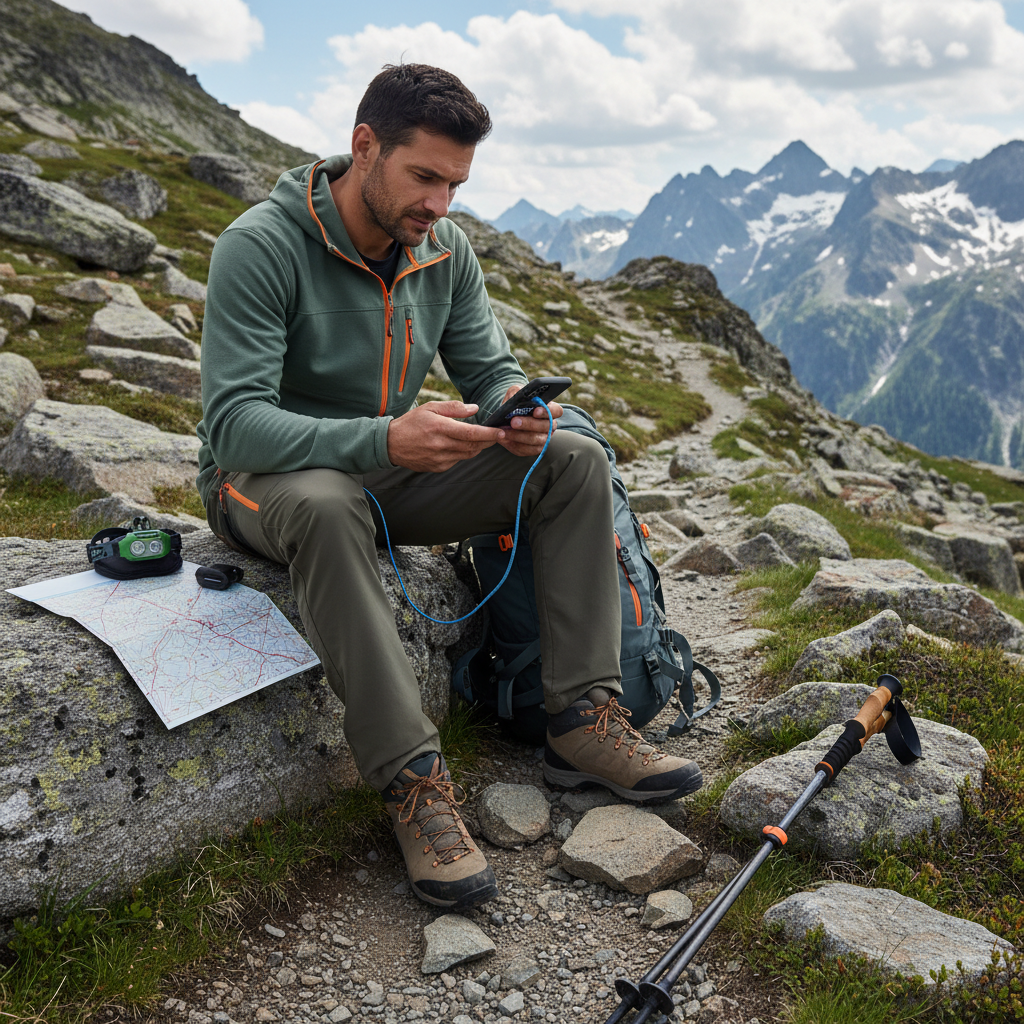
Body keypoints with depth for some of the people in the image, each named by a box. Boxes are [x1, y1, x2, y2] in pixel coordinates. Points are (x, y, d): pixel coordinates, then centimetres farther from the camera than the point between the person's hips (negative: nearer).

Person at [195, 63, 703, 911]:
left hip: (390, 473, 6)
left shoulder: (445, 249, -1)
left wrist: (516, 409, -23)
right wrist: (384, 440, -43)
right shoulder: (261, 245, -21)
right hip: (264, 480, -5)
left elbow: (490, 369, 3)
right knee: (326, 504, -43)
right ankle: (412, 779, -32)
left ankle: (584, 721, -13)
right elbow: (234, 421, -28)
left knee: (577, 461, -10)